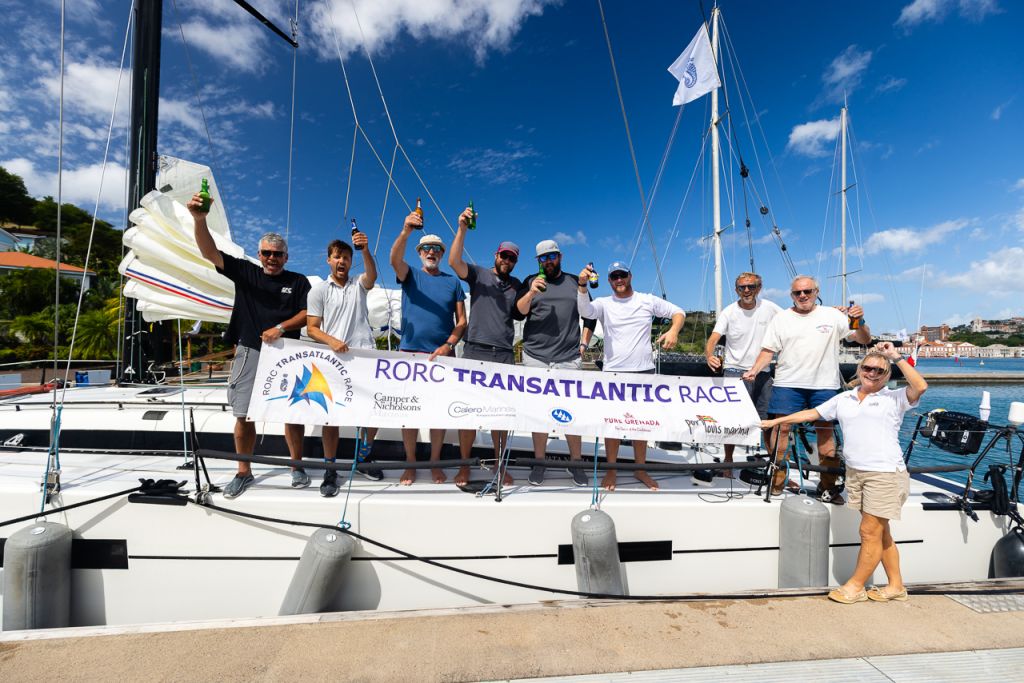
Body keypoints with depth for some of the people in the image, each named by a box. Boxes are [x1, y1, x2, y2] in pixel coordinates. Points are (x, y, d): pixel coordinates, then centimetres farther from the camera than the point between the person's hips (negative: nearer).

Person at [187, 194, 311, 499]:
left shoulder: (298, 281, 5)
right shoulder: (244, 272, 6)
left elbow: (307, 314, 0)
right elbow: (210, 253, -6)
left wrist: (280, 328, -14)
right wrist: (199, 219, -22)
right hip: (249, 352, 1)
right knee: (243, 415, 4)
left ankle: (297, 467, 22)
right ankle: (244, 473, 20)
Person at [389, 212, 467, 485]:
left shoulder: (452, 282, 11)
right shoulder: (410, 275, 9)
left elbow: (462, 321, 7)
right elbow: (395, 259, -15)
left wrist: (448, 345, -11)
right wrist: (406, 231, -32)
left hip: (442, 354, 1)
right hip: (410, 352, 0)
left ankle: (435, 463, 19)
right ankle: (410, 464, 16)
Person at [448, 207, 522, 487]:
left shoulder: (517, 285, 17)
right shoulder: (479, 274, 7)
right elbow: (454, 261, -9)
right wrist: (462, 228, -18)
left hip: (504, 355, 3)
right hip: (475, 350, -2)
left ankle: (500, 466, 18)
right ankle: (464, 466, 12)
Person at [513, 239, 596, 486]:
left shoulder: (575, 282, 14)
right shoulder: (530, 282, 10)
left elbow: (590, 316, 19)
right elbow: (517, 313, 0)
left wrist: (584, 343, 10)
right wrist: (531, 293, -15)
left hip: (569, 359, 0)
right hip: (535, 357, 0)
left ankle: (576, 463, 14)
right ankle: (539, 462, 16)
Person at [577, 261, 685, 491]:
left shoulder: (648, 300, 7)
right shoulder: (604, 304, 3)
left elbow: (678, 312, 9)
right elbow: (585, 311, -17)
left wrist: (673, 331, -12)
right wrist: (582, 285, -34)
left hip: (644, 371, 2)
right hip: (613, 372, -1)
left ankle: (640, 468, 25)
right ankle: (611, 470, 15)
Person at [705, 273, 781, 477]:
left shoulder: (769, 308, 3)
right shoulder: (728, 312, -6)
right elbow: (713, 338, -17)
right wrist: (709, 356, -37)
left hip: (763, 372, 3)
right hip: (735, 371, -3)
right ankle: (728, 462, 11)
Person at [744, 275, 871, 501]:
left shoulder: (833, 315, 7)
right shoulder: (781, 318, 9)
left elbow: (864, 340, 8)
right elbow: (768, 351, 5)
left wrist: (859, 321, -12)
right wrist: (753, 371, -10)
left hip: (824, 385, 0)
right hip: (787, 383, 0)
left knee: (827, 432, 3)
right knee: (781, 429, -4)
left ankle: (828, 486, 17)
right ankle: (777, 481, 8)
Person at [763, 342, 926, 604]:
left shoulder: (894, 399, 0)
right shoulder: (843, 399, 13)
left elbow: (920, 387, -19)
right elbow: (812, 413, 17)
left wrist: (897, 357, -15)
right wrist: (774, 421, 17)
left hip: (885, 474, -5)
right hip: (855, 472, 5)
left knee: (870, 532, 0)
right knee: (880, 533, 14)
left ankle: (855, 586, 13)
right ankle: (896, 586, 28)